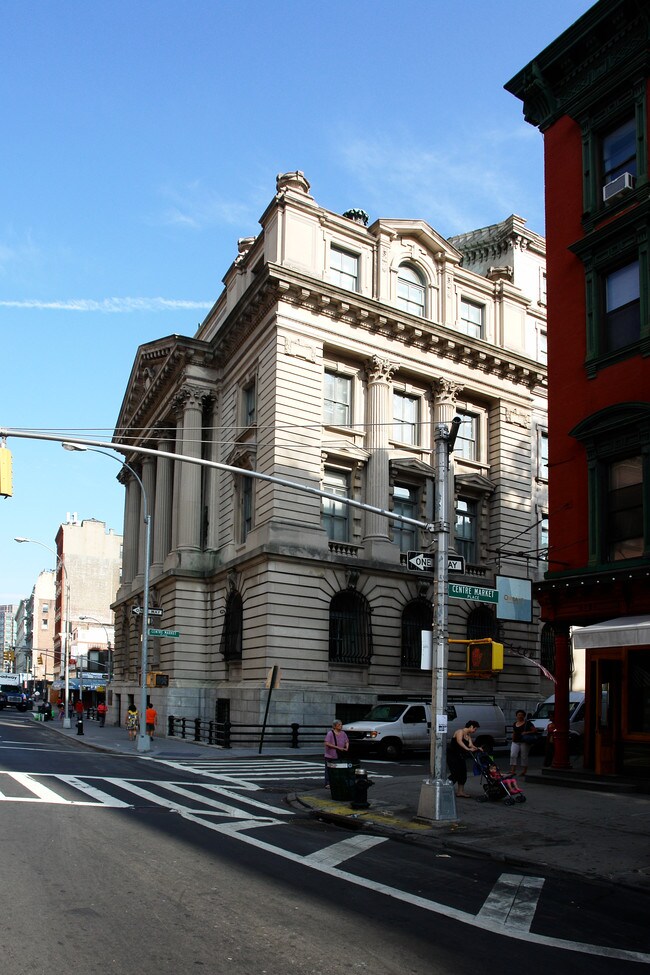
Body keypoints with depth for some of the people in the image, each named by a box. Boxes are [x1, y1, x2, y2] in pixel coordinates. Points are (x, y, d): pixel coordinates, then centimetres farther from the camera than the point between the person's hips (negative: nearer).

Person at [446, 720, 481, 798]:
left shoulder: (468, 736, 11)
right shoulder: (460, 732, -15)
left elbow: (471, 745, -4)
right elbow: (459, 741, -34)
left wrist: (477, 748, -25)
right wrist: (467, 749, -46)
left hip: (459, 756, 9)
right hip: (451, 754, -9)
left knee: (463, 772, 4)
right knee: (455, 774, -13)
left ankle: (460, 791, 11)